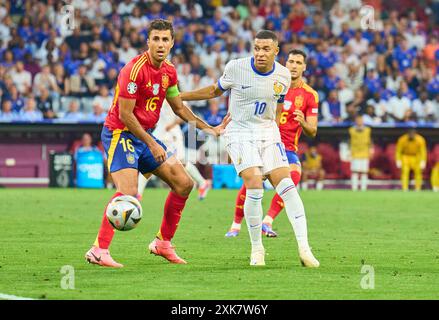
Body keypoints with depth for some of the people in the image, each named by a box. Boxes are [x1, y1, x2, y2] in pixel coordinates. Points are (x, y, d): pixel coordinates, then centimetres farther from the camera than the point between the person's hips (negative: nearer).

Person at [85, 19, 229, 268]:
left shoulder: (169, 71, 6)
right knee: (128, 192, -25)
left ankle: (163, 243, 16)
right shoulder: (136, 69, -20)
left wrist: (210, 129, 18)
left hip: (146, 135, 9)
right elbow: (124, 114, -21)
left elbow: (179, 108, 21)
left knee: (184, 183, 7)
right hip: (120, 133, -9)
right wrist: (151, 144, -19)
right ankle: (99, 250, -20)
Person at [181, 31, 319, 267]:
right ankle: (256, 248, -4)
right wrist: (178, 95, 10)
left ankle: (304, 247, -11)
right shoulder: (236, 68, -10)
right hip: (240, 134, -3)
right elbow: (215, 91, 8)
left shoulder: (283, 75, -1)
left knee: (287, 186, -11)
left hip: (268, 133, 3)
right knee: (254, 187, -20)